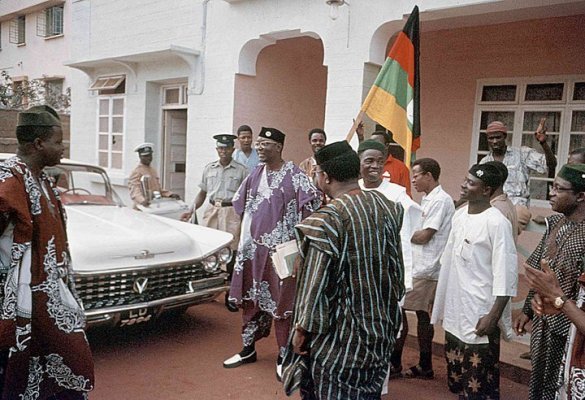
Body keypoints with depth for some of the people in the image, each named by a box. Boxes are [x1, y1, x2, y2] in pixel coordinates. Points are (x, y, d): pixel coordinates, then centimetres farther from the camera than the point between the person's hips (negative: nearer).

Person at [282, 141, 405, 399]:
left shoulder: (326, 221, -23)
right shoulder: (386, 206, -3)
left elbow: (316, 285, -19)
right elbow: (396, 266, 7)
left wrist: (302, 329, -6)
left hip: (340, 336, -6)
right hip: (382, 327, 7)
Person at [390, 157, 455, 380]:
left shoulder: (440, 200, -14)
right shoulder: (428, 199, 16)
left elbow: (424, 236, -17)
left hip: (425, 269, -9)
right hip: (422, 268, 9)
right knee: (423, 315, 13)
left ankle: (394, 364, 4)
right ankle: (424, 367, 23)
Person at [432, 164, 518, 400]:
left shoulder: (496, 222, -16)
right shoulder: (459, 215, 7)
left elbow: (506, 275, -18)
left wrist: (493, 317, -20)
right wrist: (441, 303, 18)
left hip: (479, 316, -7)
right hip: (455, 313, 8)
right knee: (458, 379, 19)